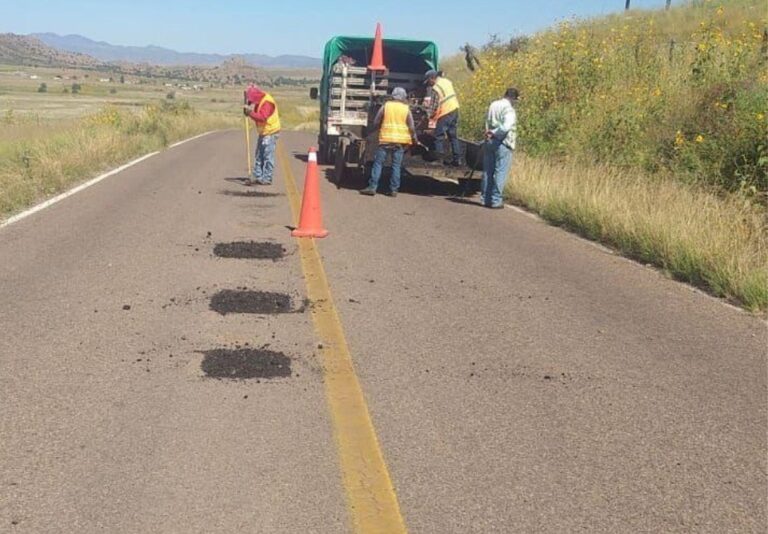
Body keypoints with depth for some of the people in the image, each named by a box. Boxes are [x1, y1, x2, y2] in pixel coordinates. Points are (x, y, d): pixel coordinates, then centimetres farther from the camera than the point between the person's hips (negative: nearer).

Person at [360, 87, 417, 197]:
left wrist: (378, 129, 24)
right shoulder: (406, 109, 3)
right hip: (400, 141, 1)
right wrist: (414, 139, 17)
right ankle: (394, 189, 5)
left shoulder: (385, 106, 2)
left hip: (385, 139, -1)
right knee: (396, 165, 6)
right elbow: (411, 127, 3)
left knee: (378, 163, 3)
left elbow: (376, 123, 4)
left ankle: (372, 187, -2)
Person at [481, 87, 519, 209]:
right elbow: (506, 127, -24)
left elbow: (487, 122, 13)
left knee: (488, 171, 12)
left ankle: (485, 199, 18)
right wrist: (494, 134, -14)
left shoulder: (493, 105, 12)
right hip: (503, 144, -7)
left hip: (489, 142, 7)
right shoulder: (509, 109, -12)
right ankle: (496, 201, 0)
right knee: (500, 172, -2)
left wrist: (490, 133, 4)